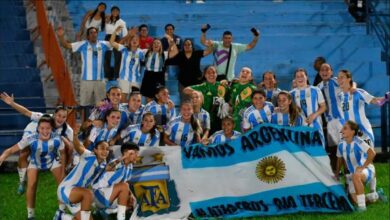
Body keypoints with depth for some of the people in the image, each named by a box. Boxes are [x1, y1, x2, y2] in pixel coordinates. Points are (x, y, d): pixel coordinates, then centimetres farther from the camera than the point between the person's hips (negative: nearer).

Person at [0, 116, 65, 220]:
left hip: (52, 161, 1)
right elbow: (11, 150, -39)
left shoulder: (57, 139, -35)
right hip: (35, 163, -1)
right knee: (31, 185, -17)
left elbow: (62, 154, -15)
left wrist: (63, 171, -6)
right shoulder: (30, 139, -40)